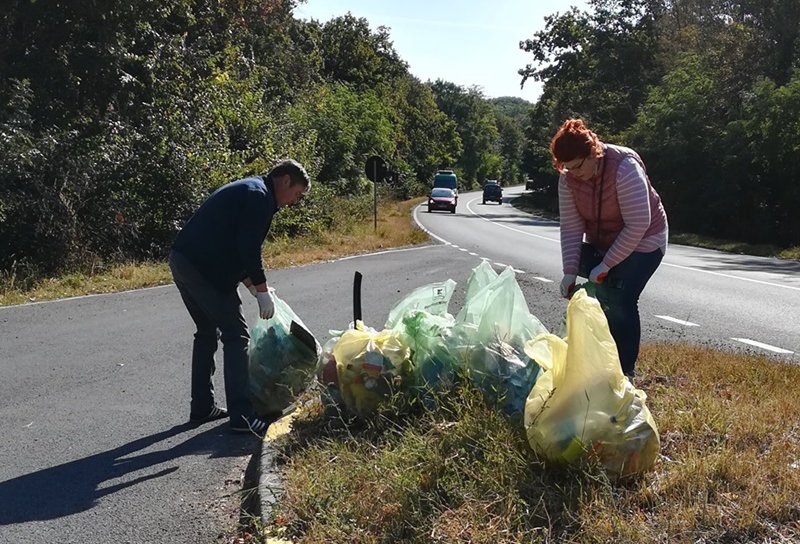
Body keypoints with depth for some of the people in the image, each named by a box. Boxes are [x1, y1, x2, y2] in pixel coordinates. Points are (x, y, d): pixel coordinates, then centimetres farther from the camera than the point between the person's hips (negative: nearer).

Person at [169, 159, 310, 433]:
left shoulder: (245, 190, 24)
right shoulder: (259, 196, -9)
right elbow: (249, 249, -18)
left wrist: (252, 286, 23)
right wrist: (262, 292, -11)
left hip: (181, 260, 11)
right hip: (204, 269, -11)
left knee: (207, 332, 19)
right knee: (236, 336, -5)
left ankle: (202, 407, 26)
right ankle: (241, 415, -5)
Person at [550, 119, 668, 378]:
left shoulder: (625, 167, -31)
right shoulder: (568, 178, -14)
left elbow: (638, 225, -30)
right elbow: (571, 227, -12)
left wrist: (606, 265, -29)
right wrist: (570, 272, -19)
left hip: (642, 242, -5)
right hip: (600, 243, 6)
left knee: (620, 302, -16)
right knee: (600, 297, 0)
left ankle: (626, 371, -3)